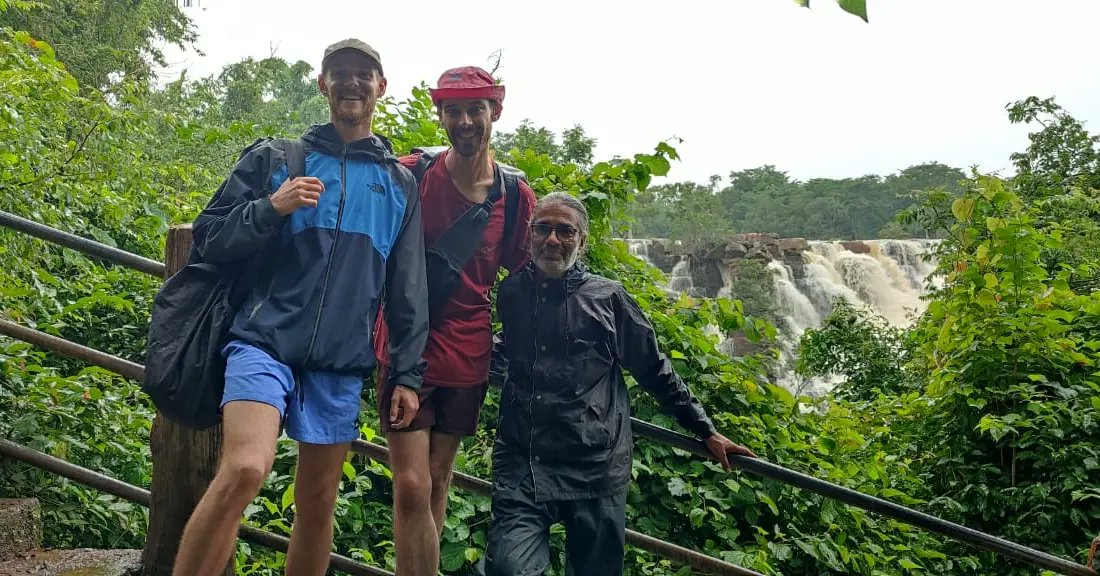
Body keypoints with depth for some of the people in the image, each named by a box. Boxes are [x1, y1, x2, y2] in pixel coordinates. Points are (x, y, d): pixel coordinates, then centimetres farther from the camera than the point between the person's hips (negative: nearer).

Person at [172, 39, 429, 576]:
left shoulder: (400, 184, 14)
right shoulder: (274, 159, 8)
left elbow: (408, 290, 13)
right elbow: (208, 239, 5)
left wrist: (407, 372, 6)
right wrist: (271, 208, -11)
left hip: (342, 363, 3)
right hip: (265, 340, -3)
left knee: (318, 501, 8)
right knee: (244, 469, -25)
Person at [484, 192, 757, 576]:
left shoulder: (607, 298, 3)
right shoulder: (510, 293, 8)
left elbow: (655, 371, 7)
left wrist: (707, 432, 7)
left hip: (597, 469, -1)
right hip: (521, 463, 1)